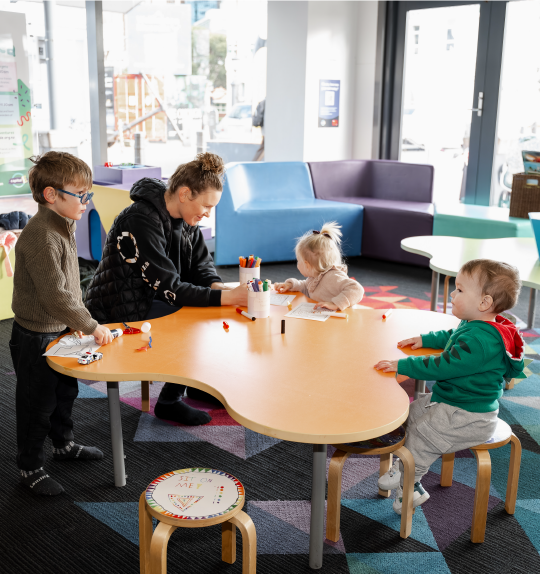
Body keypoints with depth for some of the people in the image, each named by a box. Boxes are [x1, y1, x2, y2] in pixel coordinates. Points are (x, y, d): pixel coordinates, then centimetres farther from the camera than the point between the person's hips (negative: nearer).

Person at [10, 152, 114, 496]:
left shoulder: (65, 225, 6)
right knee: (38, 404, 5)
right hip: (36, 336, -9)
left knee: (66, 391, 24)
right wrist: (92, 326, -25)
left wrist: (78, 321, 15)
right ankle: (31, 468, 22)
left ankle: (64, 444, 44)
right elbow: (54, 293, -30)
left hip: (60, 330, 9)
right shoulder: (41, 236, -27)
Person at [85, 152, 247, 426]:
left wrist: (217, 286, -21)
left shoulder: (184, 217, -2)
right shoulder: (141, 220, -28)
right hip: (120, 309, -9)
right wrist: (226, 297, -34)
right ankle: (169, 401, -1)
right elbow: (168, 287, -30)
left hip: (152, 297, 9)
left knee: (212, 313, -2)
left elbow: (201, 266, 2)